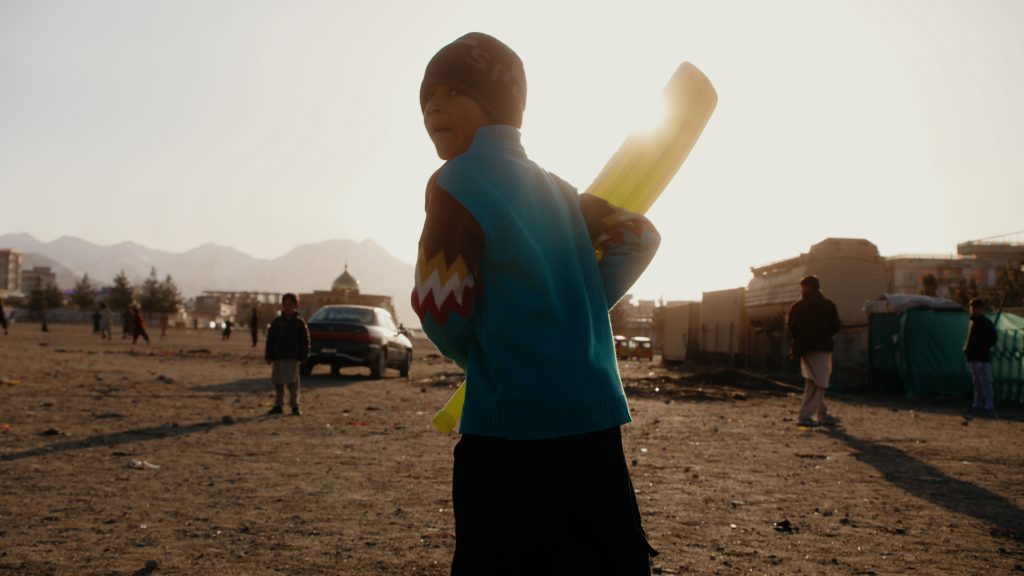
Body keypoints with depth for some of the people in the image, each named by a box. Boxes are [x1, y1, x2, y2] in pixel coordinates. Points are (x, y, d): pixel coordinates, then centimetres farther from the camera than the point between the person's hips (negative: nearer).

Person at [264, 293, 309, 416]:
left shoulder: (299, 323, 1)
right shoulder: (277, 322, 6)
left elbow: (305, 341, 1)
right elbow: (270, 340, 7)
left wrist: (303, 357, -4)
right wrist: (269, 356, 1)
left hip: (293, 358, -3)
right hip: (278, 357, 3)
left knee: (293, 382, -4)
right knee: (278, 382, 7)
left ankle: (294, 406, 2)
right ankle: (278, 405, 16)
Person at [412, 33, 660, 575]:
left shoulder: (455, 184, -9)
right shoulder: (553, 186, 13)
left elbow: (443, 319, -10)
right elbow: (638, 238, 20)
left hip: (511, 429, -7)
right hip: (595, 424, 8)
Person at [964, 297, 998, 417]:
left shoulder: (986, 323, -9)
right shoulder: (973, 321, 15)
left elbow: (992, 340, -13)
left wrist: (981, 349, -17)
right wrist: (966, 348, 11)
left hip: (982, 358, -9)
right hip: (973, 358, 9)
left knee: (985, 383, -7)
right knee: (976, 383, 15)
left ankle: (989, 407, -5)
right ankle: (978, 405, 22)